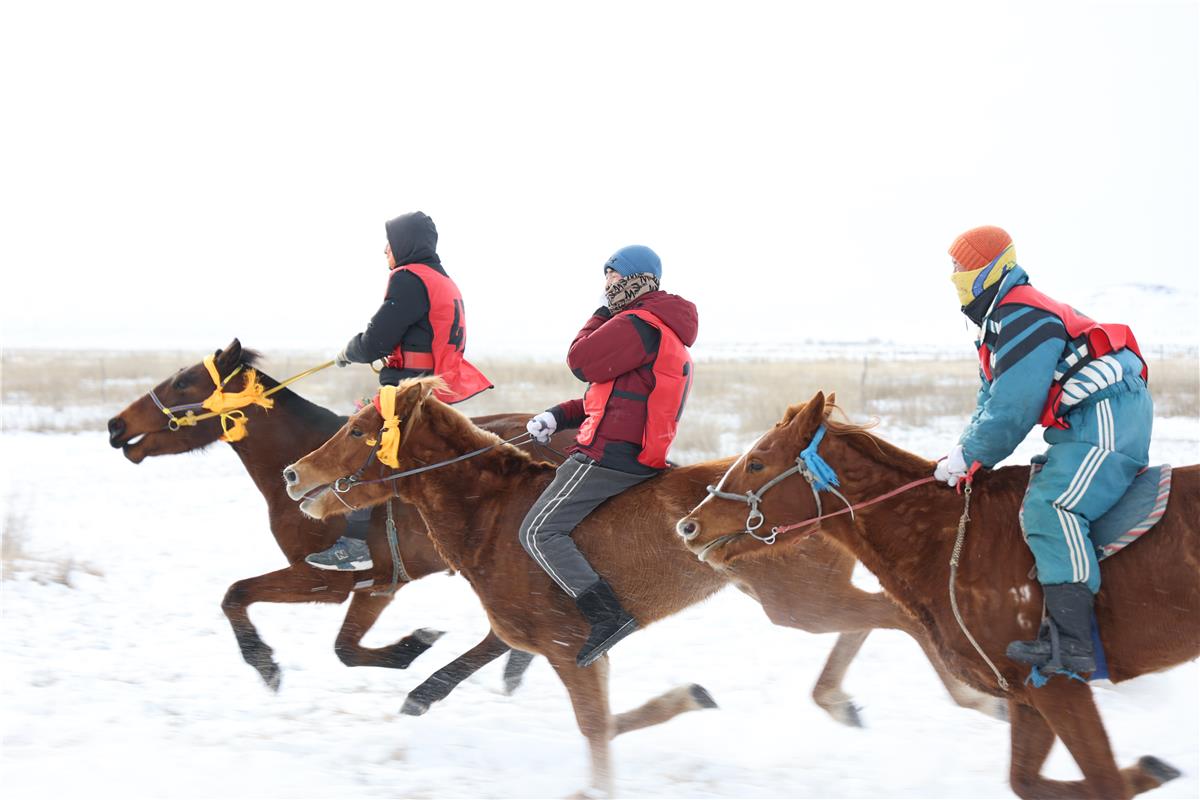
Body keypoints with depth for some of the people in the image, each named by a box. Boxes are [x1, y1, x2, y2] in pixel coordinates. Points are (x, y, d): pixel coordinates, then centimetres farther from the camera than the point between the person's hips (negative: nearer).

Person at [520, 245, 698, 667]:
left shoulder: (636, 324, -12)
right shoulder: (669, 332, 22)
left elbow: (582, 362, -14)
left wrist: (601, 315, 2)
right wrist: (558, 416, 12)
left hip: (610, 454, -11)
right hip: (640, 456, 11)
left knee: (539, 532, -13)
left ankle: (607, 615, -24)